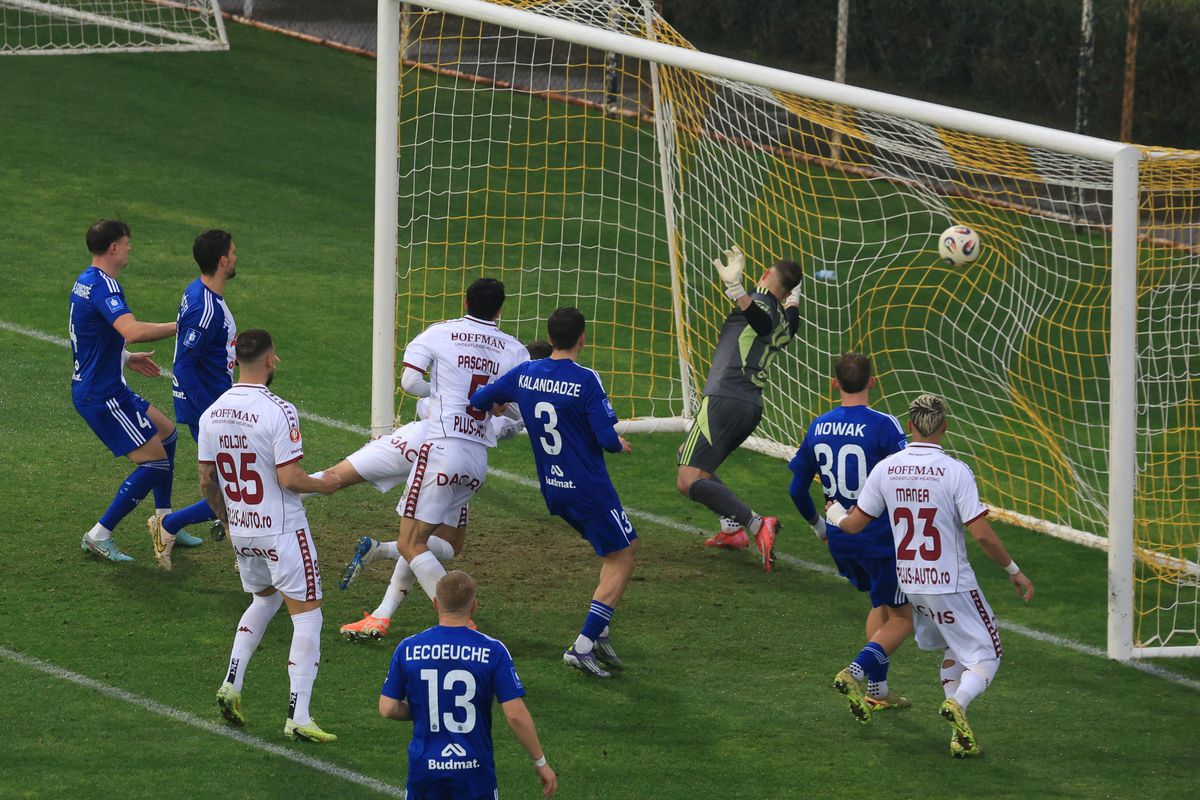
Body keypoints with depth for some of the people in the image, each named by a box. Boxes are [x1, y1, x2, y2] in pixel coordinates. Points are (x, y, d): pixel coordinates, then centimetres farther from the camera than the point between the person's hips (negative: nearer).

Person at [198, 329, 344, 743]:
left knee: (265, 598, 29)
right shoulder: (279, 412, -20)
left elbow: (206, 481, 8)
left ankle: (231, 685, 17)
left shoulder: (212, 414, 1)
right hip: (283, 531, -7)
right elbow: (289, 478, -22)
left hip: (241, 531, 7)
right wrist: (323, 485, -2)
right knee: (307, 616, 1)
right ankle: (299, 716, -6)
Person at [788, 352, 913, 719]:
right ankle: (855, 673, -14)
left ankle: (877, 690, 24)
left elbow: (797, 489, 9)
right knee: (901, 619, 6)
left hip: (840, 538, 6)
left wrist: (818, 525, 26)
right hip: (879, 535, -6)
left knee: (881, 604, 26)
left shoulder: (818, 427, 1)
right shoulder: (883, 426, -16)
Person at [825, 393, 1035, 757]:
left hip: (908, 582, 5)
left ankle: (960, 734, 15)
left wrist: (833, 515, 29)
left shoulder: (886, 469, -3)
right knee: (985, 655, 6)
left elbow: (854, 523, 6)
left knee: (954, 650, 23)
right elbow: (981, 534, -17)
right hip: (951, 585, -5)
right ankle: (958, 702, -24)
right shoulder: (955, 471, -15)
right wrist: (1014, 571, -3)